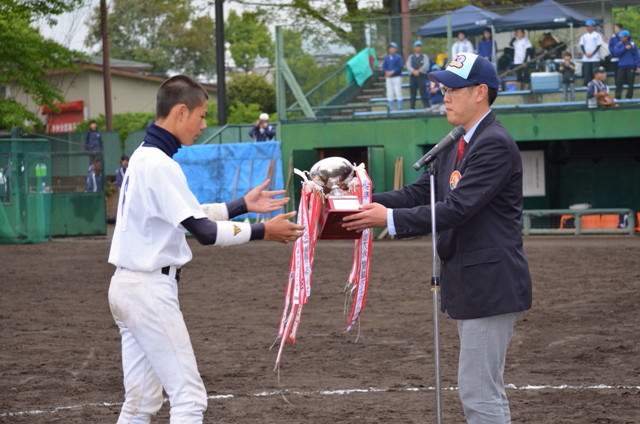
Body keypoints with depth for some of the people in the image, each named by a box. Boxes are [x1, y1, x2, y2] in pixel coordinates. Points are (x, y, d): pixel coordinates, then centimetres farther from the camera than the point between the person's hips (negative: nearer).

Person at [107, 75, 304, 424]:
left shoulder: (143, 157, 12)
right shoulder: (160, 165, -18)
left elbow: (187, 215, 19)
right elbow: (204, 232, -20)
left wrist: (242, 205, 15)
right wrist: (262, 231, -12)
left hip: (127, 286, 10)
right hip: (151, 290, -10)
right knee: (188, 396, -7)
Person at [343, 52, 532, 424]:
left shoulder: (495, 145, -16)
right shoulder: (457, 146, 15)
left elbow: (456, 209, -23)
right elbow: (421, 193, 13)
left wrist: (390, 218, -22)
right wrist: (368, 202, -2)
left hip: (490, 283, -10)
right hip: (469, 282, 10)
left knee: (480, 393, -9)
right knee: (479, 392, 16)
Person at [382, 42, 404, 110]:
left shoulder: (398, 57, 2)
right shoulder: (386, 58, 14)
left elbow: (400, 67, -8)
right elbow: (384, 67, 9)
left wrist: (392, 72, -18)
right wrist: (387, 72, -12)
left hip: (397, 77, -4)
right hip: (388, 77, 4)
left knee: (398, 91, -8)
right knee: (389, 93, 1)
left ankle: (400, 107, -5)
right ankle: (391, 107, 4)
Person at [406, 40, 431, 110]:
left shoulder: (424, 56, 10)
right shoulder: (411, 57, 16)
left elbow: (426, 65, -4)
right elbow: (408, 66, 2)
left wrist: (419, 71, -15)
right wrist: (414, 71, -16)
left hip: (422, 76, -3)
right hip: (412, 76, 3)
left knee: (423, 93, -11)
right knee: (412, 94, 3)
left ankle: (427, 107, -13)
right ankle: (412, 107, 7)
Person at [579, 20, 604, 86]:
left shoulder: (597, 35, 1)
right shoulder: (584, 36, 12)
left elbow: (599, 45, -4)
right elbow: (582, 45, 10)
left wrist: (592, 54, -12)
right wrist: (585, 53, -6)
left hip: (595, 58, -4)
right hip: (586, 58, 4)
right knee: (586, 73, 0)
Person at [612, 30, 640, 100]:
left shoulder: (633, 45, 0)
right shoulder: (619, 45, 6)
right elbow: (616, 52, -8)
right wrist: (624, 48, -16)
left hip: (631, 67, -1)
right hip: (621, 67, 1)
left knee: (630, 83, 2)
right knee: (619, 82, -3)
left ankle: (629, 97, 13)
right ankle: (617, 96, 3)